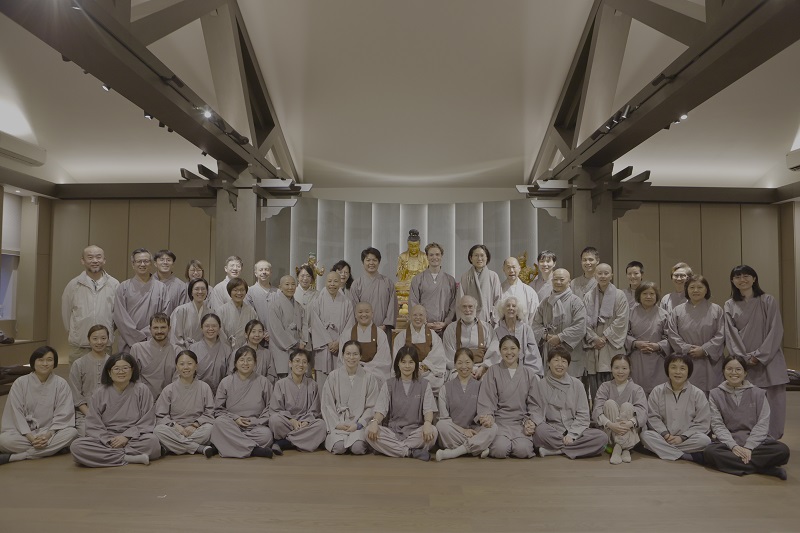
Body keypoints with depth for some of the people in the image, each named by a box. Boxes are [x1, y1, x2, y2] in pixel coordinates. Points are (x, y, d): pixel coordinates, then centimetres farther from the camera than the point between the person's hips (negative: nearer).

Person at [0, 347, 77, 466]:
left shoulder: (61, 384, 2)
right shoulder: (20, 383, 2)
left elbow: (63, 414, -3)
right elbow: (16, 413, -4)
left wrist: (48, 435, -19)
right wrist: (31, 437, -17)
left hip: (51, 432, 1)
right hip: (24, 433, -1)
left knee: (72, 433, -31)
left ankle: (12, 457, -26)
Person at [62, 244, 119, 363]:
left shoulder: (114, 285, -1)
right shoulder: (73, 284, 1)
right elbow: (66, 312, 9)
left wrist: (108, 332, 8)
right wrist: (73, 333, 13)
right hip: (79, 345, 0)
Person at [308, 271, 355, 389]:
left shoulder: (347, 303, 5)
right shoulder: (316, 303, 2)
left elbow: (350, 325, 1)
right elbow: (316, 325, -4)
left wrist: (339, 342, -9)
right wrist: (328, 343, -10)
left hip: (341, 348, 1)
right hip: (322, 348, -1)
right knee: (322, 379, 0)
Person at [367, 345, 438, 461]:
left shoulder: (424, 385, 10)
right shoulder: (389, 384, 11)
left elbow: (428, 410, -2)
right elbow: (381, 409, 0)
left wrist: (427, 423, -26)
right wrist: (375, 422, -23)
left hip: (415, 431, -1)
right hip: (392, 430, 1)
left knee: (432, 431, -32)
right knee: (370, 431, -29)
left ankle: (391, 449, -24)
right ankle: (411, 452, -28)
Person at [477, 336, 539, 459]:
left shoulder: (529, 373, 13)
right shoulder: (493, 371, 7)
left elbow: (533, 402, 10)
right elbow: (486, 399, 0)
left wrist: (530, 421, -7)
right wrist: (487, 416, -18)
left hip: (521, 422, 2)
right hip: (499, 421, -1)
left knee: (522, 450, -25)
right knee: (500, 450, -26)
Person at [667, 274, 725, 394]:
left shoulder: (716, 310, 7)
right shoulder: (677, 311, 8)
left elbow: (720, 336, 0)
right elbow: (672, 335, 1)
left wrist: (704, 350, -10)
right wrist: (687, 349, -11)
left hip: (709, 364, 0)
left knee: (708, 395, -1)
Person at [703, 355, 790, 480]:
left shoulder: (758, 393, 8)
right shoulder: (715, 394, 7)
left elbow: (762, 424, 0)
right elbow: (717, 425, -1)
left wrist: (749, 447, -14)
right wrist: (733, 446, -18)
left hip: (756, 441, 1)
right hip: (728, 442, 0)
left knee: (783, 450, -29)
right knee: (709, 451, -33)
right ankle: (767, 469, -29)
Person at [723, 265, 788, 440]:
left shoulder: (768, 301, 1)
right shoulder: (729, 305, 8)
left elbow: (775, 331, -4)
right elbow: (730, 335, 3)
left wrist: (759, 356, -10)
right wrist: (743, 358, -8)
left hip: (768, 361, -1)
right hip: (743, 364, 1)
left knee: (772, 403, -2)